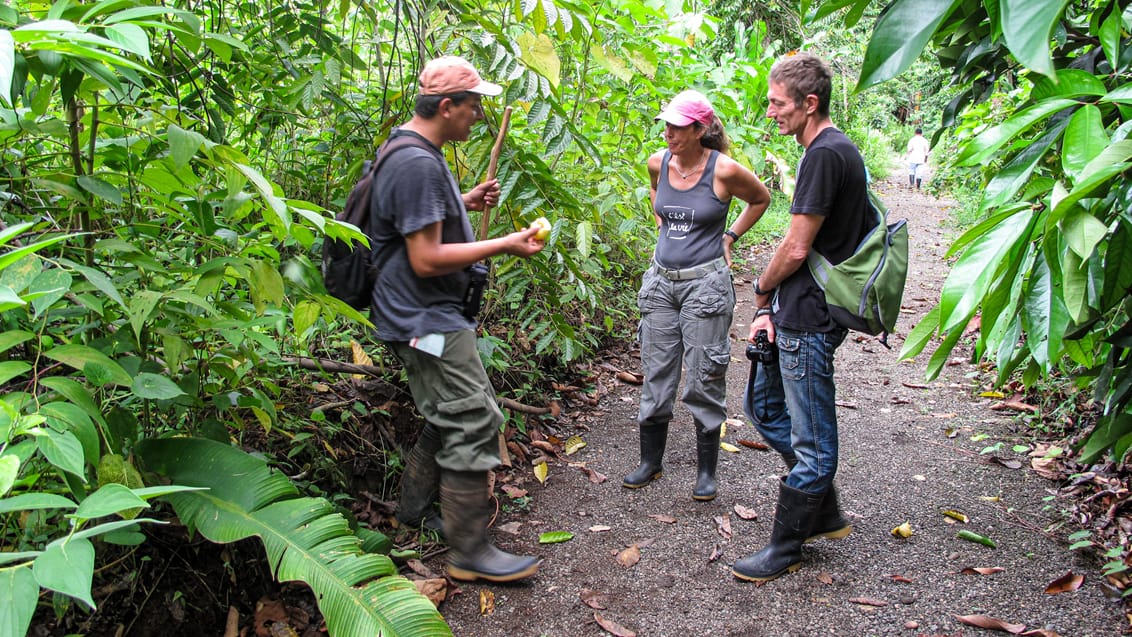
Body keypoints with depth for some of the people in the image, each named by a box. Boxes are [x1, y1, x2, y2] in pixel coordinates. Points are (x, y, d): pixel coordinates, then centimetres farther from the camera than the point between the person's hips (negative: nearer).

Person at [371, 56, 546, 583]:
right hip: (425, 319, -11)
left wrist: (465, 202, 13)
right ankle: (469, 551, 3)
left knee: (455, 414, 20)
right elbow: (426, 259, -25)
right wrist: (504, 245, -19)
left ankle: (416, 507, 35)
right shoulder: (417, 163, -22)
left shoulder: (414, 151, 13)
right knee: (474, 423, -7)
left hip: (431, 315, 11)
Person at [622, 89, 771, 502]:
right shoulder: (658, 163, 2)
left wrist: (729, 236, 4)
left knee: (704, 379, 1)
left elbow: (761, 199, 7)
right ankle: (650, 461, 24)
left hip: (705, 283, -5)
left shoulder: (723, 170, -12)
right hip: (660, 279, 5)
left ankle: (706, 471, 15)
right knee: (656, 374, 10)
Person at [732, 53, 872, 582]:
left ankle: (785, 549, 16)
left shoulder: (825, 155, -18)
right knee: (764, 405, 21)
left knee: (810, 439, 3)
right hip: (796, 314, 11)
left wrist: (761, 288, 1)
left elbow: (795, 250, -19)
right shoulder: (831, 151, 14)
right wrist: (768, 309, 9)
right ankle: (825, 512, 31)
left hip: (809, 319, -11)